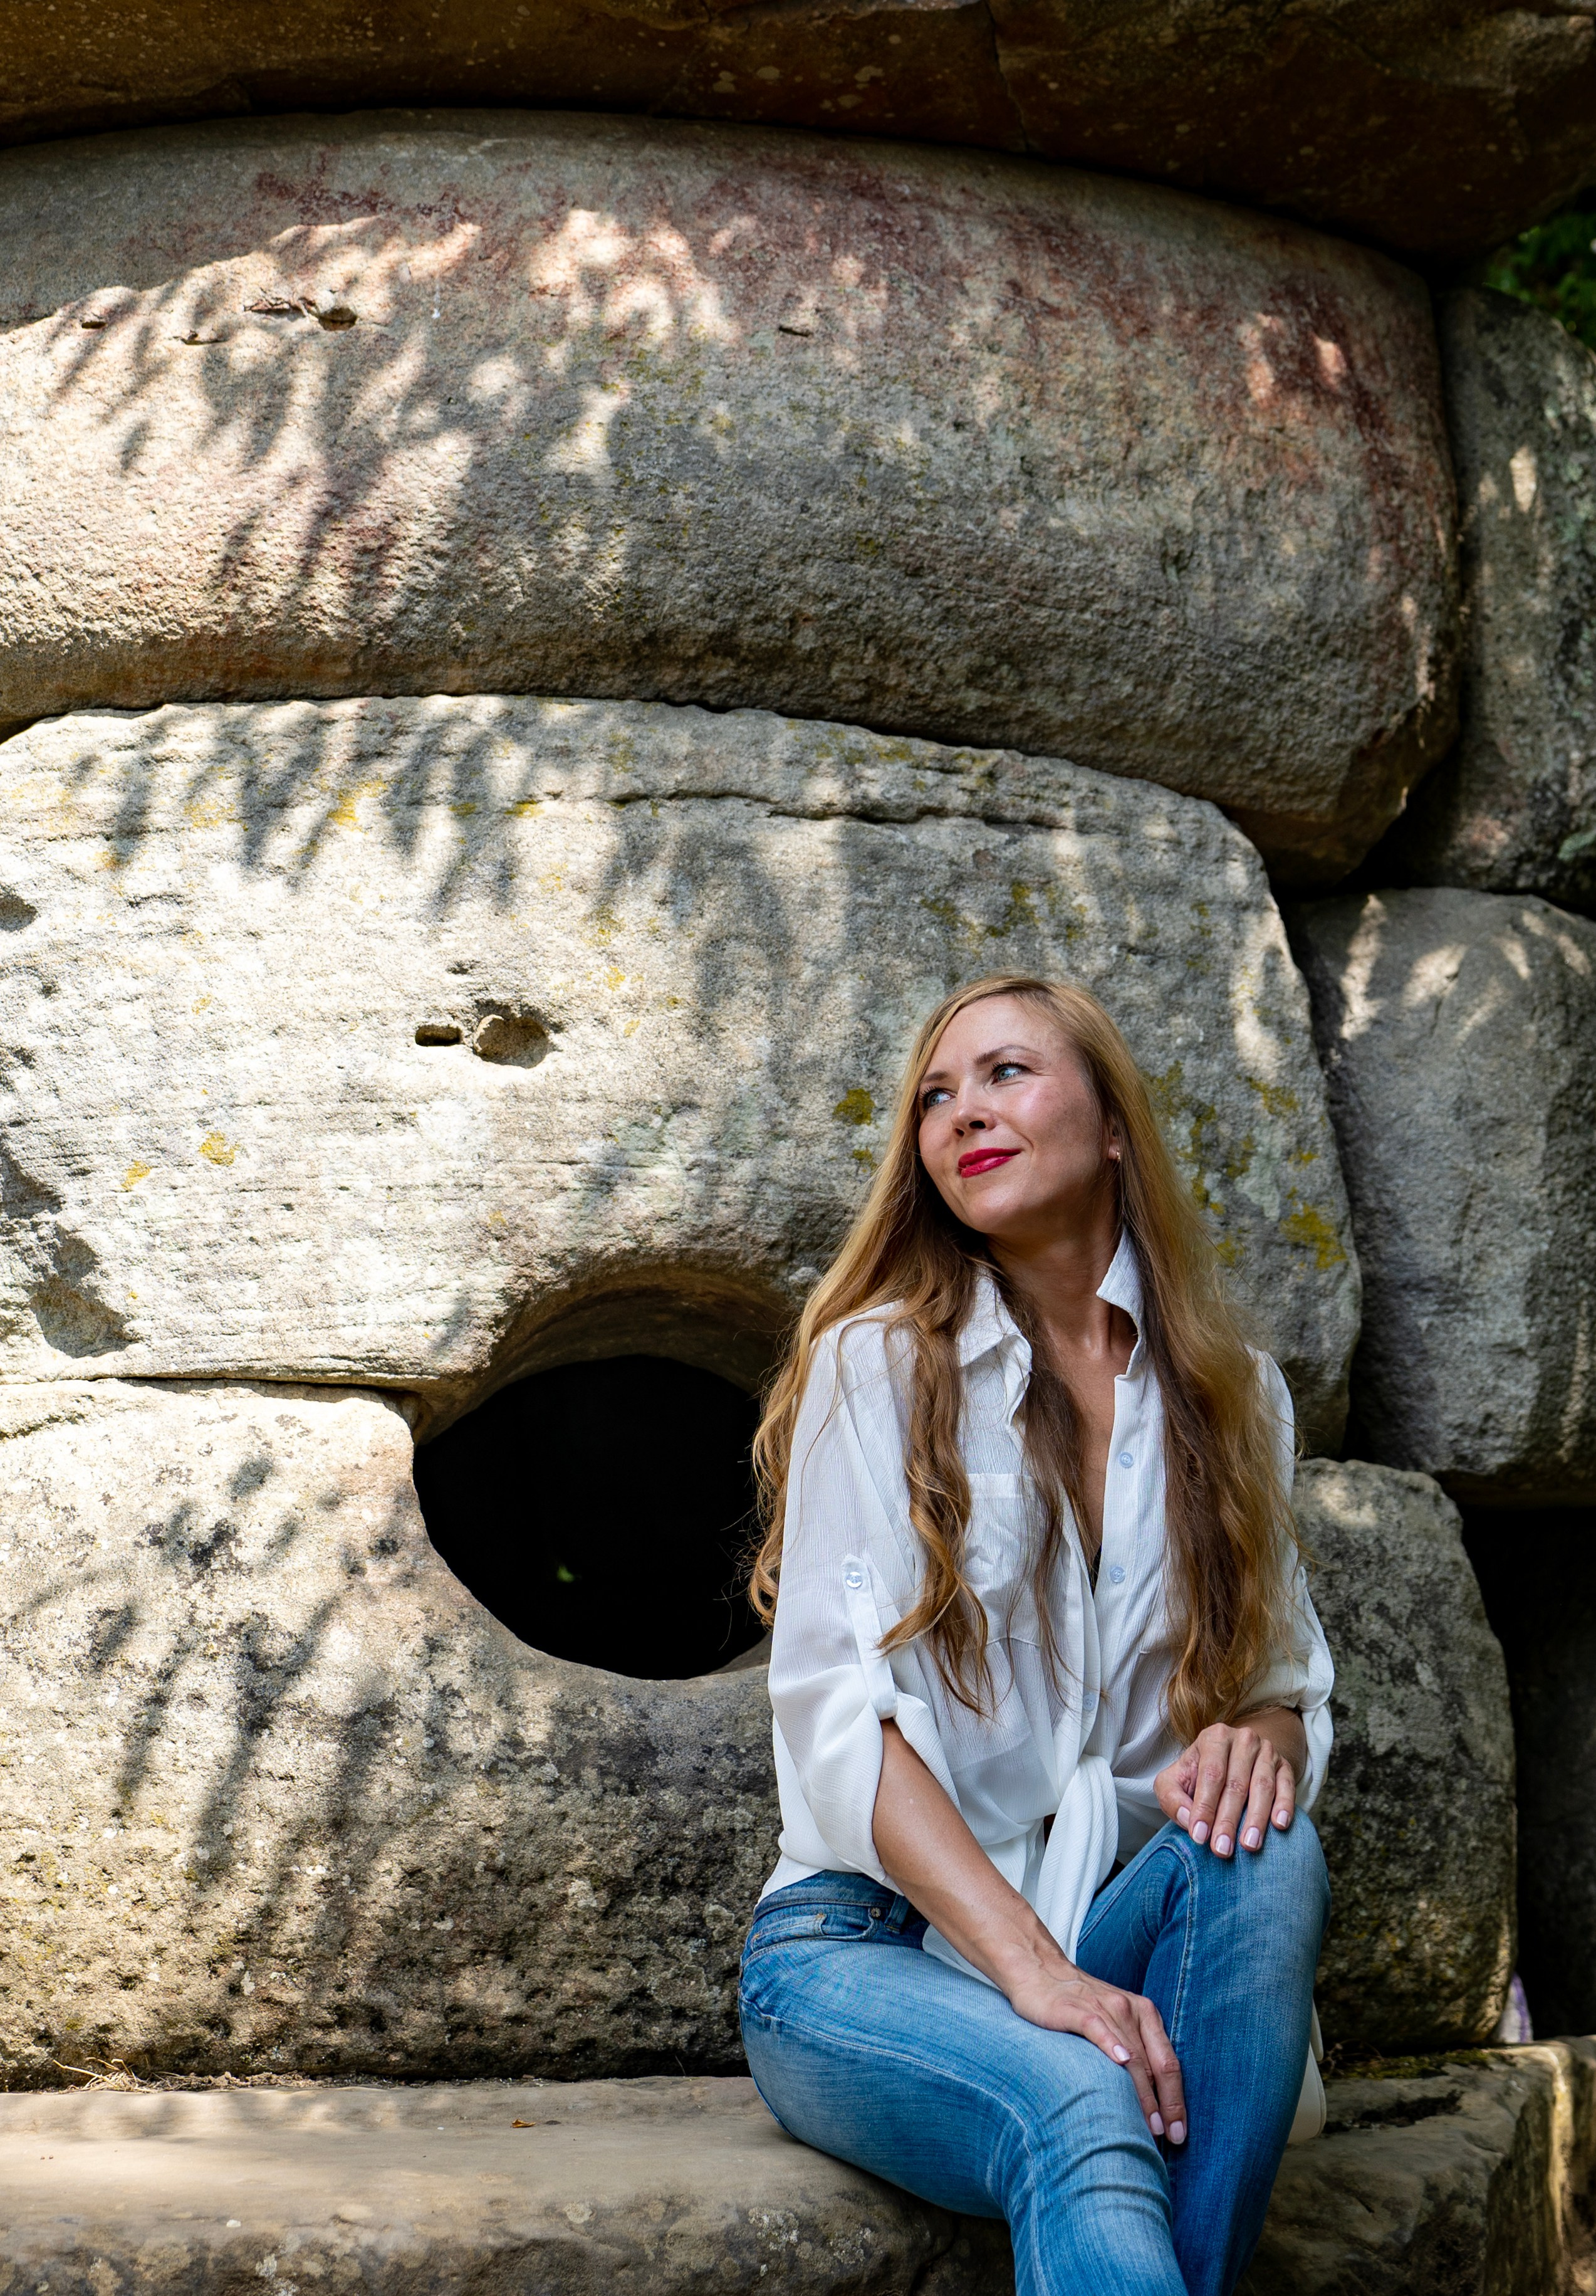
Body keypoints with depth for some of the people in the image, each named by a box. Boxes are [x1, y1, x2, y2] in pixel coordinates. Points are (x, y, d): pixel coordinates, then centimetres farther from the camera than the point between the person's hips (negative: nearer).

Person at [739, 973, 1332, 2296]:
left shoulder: (1232, 1396, 11)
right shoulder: (881, 1364, 0)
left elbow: (1290, 1675, 14)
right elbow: (840, 1709, -9)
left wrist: (1259, 1734, -13)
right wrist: (1030, 1968, -22)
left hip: (1115, 1934, 4)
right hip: (869, 1943, -4)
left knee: (1265, 1855, -30)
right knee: (1079, 2114, -36)